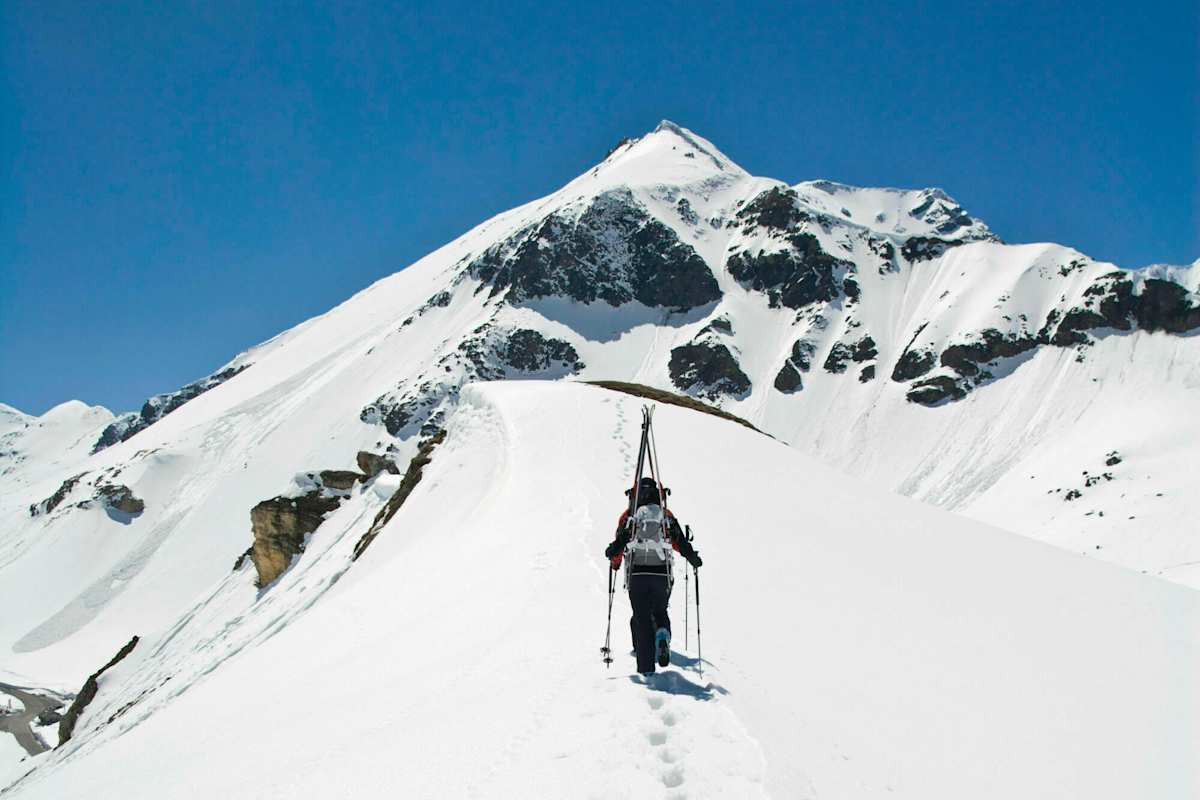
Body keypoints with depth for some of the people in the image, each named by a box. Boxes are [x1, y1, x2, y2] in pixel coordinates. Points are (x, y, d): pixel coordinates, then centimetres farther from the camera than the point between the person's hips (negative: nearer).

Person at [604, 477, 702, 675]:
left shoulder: (629, 516, 3)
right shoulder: (667, 516, 6)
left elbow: (619, 543, -2)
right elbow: (680, 542, 2)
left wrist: (614, 561, 16)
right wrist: (693, 558, 19)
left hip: (637, 575, -1)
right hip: (662, 575, 1)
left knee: (641, 618, 8)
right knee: (660, 612, 23)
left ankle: (646, 668, 3)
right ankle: (662, 635, -10)